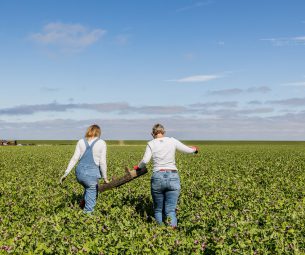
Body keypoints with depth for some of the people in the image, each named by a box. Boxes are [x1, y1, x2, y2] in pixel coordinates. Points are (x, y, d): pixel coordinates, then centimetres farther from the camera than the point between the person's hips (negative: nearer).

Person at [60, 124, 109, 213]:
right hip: (92, 174, -5)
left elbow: (74, 158, 3)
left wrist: (66, 173, 4)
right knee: (91, 196, 5)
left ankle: (83, 203, 24)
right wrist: (105, 177, 6)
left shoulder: (81, 142, 9)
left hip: (80, 172, 5)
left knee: (89, 189, 34)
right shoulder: (101, 143, 1)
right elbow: (102, 162, -2)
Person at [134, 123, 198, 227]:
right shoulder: (172, 141, 6)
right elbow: (188, 150, 12)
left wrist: (138, 167, 12)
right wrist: (194, 149, 35)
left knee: (158, 209, 15)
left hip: (157, 177, -1)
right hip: (173, 177, 1)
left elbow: (145, 161, -9)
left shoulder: (151, 144, 2)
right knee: (170, 210, -1)